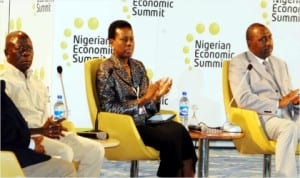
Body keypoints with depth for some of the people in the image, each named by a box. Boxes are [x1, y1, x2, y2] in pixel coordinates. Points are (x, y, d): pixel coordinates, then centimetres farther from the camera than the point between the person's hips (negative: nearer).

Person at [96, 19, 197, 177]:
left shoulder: (138, 66, 16)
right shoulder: (106, 70, -3)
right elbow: (108, 108, -12)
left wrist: (156, 97, -7)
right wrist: (142, 101, -18)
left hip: (146, 120, 6)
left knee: (180, 131, -23)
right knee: (170, 137, -29)